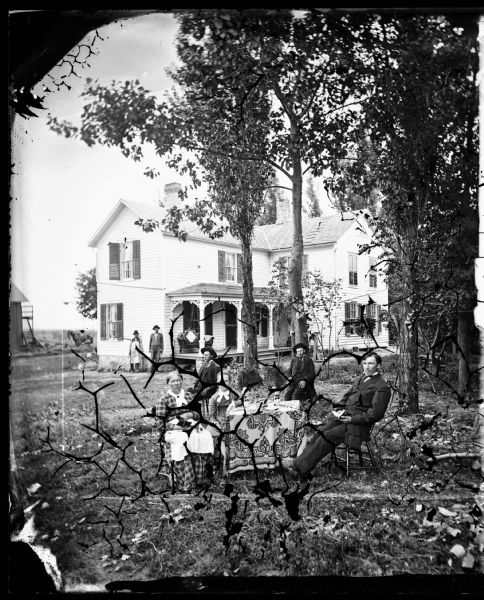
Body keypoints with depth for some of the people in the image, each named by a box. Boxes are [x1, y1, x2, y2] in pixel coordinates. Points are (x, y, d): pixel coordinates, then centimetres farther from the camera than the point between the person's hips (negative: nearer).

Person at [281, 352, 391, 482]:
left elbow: (375, 414, -12)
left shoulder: (382, 387, -6)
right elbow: (347, 396, 24)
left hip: (358, 425, -7)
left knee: (327, 436, -23)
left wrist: (352, 419, -15)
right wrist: (339, 407, 4)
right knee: (321, 431, -16)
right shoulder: (361, 378, 19)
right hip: (344, 415, 7)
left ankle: (300, 467, -23)